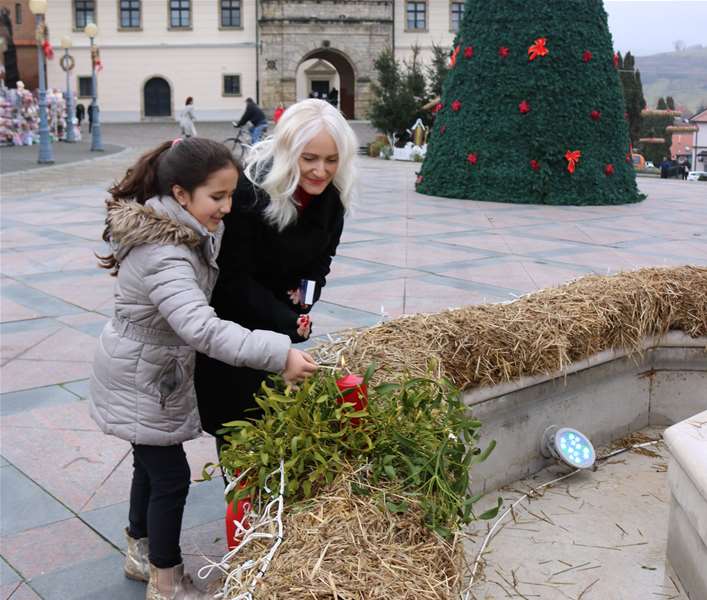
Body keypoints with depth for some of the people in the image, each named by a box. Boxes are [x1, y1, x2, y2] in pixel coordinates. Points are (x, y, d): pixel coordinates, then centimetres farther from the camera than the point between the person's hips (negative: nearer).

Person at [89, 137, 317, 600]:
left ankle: (141, 553, 42)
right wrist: (279, 354, -51)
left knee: (152, 463, 22)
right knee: (171, 475, 4)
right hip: (142, 383, -9)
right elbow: (202, 329, -46)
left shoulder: (175, 229, -4)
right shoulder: (164, 257, -35)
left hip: (152, 373, 9)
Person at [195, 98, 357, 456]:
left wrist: (307, 292, -9)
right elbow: (233, 278, -24)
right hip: (230, 317, -5)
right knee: (236, 413, 4)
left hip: (280, 314, 6)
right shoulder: (248, 191, -29)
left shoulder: (331, 196, -9)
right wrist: (290, 324, -27)